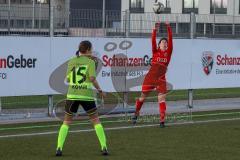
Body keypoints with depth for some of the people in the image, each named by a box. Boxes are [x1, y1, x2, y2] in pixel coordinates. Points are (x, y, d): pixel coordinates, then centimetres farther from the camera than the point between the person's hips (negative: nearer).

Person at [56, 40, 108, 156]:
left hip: (72, 95, 2)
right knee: (96, 121, 10)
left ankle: (59, 148, 0)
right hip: (87, 95, -2)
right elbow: (92, 79, -12)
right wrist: (100, 90, 1)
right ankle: (104, 148, 4)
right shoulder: (90, 62, -2)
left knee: (66, 122, 12)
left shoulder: (71, 62, 7)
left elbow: (68, 79, 8)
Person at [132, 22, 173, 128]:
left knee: (162, 99, -10)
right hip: (150, 77, 0)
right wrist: (155, 28, -17)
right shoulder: (155, 51, 5)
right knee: (143, 96, 11)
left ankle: (162, 120, -11)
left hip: (161, 79, 0)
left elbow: (170, 39, -3)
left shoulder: (168, 52, 6)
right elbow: (153, 40, -7)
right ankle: (136, 114, 32)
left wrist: (168, 28, -10)